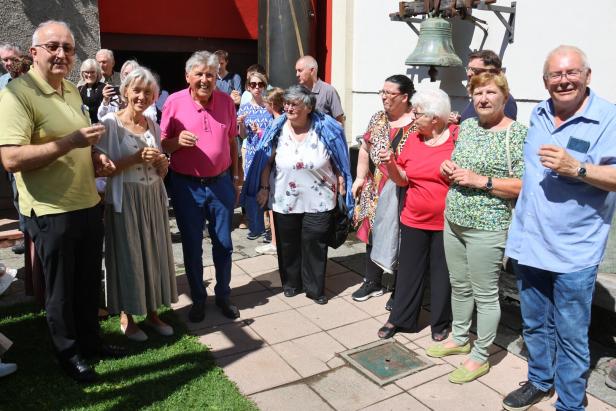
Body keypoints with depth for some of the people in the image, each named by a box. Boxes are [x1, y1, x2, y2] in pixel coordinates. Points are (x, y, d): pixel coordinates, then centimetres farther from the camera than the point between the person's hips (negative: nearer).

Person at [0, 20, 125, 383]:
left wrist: (97, 158, 4)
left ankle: (91, 340, 38)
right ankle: (68, 352, 30)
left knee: (90, 281, 19)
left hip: (89, 204, 7)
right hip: (52, 213, -7)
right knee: (61, 288, 11)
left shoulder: (72, 91, 10)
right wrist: (72, 141, -29)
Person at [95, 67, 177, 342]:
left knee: (155, 253, 10)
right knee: (128, 255, 3)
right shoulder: (110, 123, -7)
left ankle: (151, 312, 26)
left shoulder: (153, 126, 9)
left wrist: (161, 163, -7)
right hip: (125, 200, -5)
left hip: (154, 198, 5)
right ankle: (126, 316, 21)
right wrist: (136, 158, -20)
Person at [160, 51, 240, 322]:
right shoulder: (174, 102, -6)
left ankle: (223, 295, 30)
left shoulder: (226, 101, 1)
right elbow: (162, 144, 0)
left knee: (223, 244, 10)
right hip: (186, 185, -1)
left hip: (220, 183, 2)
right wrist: (178, 141, -22)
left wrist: (235, 178, 10)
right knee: (192, 246, 10)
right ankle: (198, 299, 28)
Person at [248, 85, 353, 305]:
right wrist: (264, 188, 1)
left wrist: (341, 186, -3)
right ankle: (291, 283, 35)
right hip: (284, 201, 2)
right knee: (288, 245, 14)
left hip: (319, 202, -2)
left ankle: (315, 288, 23)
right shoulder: (277, 130, -4)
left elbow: (338, 162, -1)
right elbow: (266, 162, 3)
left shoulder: (326, 129, -9)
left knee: (315, 245, 6)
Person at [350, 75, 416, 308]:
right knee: (373, 233, 13)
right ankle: (372, 282, 31)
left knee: (400, 239, 5)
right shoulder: (377, 119, 8)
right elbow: (365, 150, 13)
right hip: (375, 191, 5)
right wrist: (360, 178, 9)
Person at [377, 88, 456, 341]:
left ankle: (440, 324, 30)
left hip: (445, 222, -4)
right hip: (414, 219, 4)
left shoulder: (458, 138, -10)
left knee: (442, 273, 11)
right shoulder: (413, 139, 4)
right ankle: (400, 319, 29)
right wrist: (390, 164, -10)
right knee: (409, 270, 14)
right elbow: (402, 180, 8)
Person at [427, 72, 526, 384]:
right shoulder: (466, 127, 10)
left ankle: (480, 357, 22)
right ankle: (460, 339, 38)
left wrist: (482, 181, -22)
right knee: (459, 286, 19)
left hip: (487, 227, -7)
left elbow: (525, 185, -16)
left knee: (484, 293, 5)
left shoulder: (518, 133, -11)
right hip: (454, 220, 7)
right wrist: (448, 168, 0)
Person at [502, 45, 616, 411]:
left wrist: (576, 168, -29)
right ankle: (540, 381, 42)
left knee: (570, 335, 7)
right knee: (535, 324, 21)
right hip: (529, 243, 6)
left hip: (573, 252, -6)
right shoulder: (538, 114, 9)